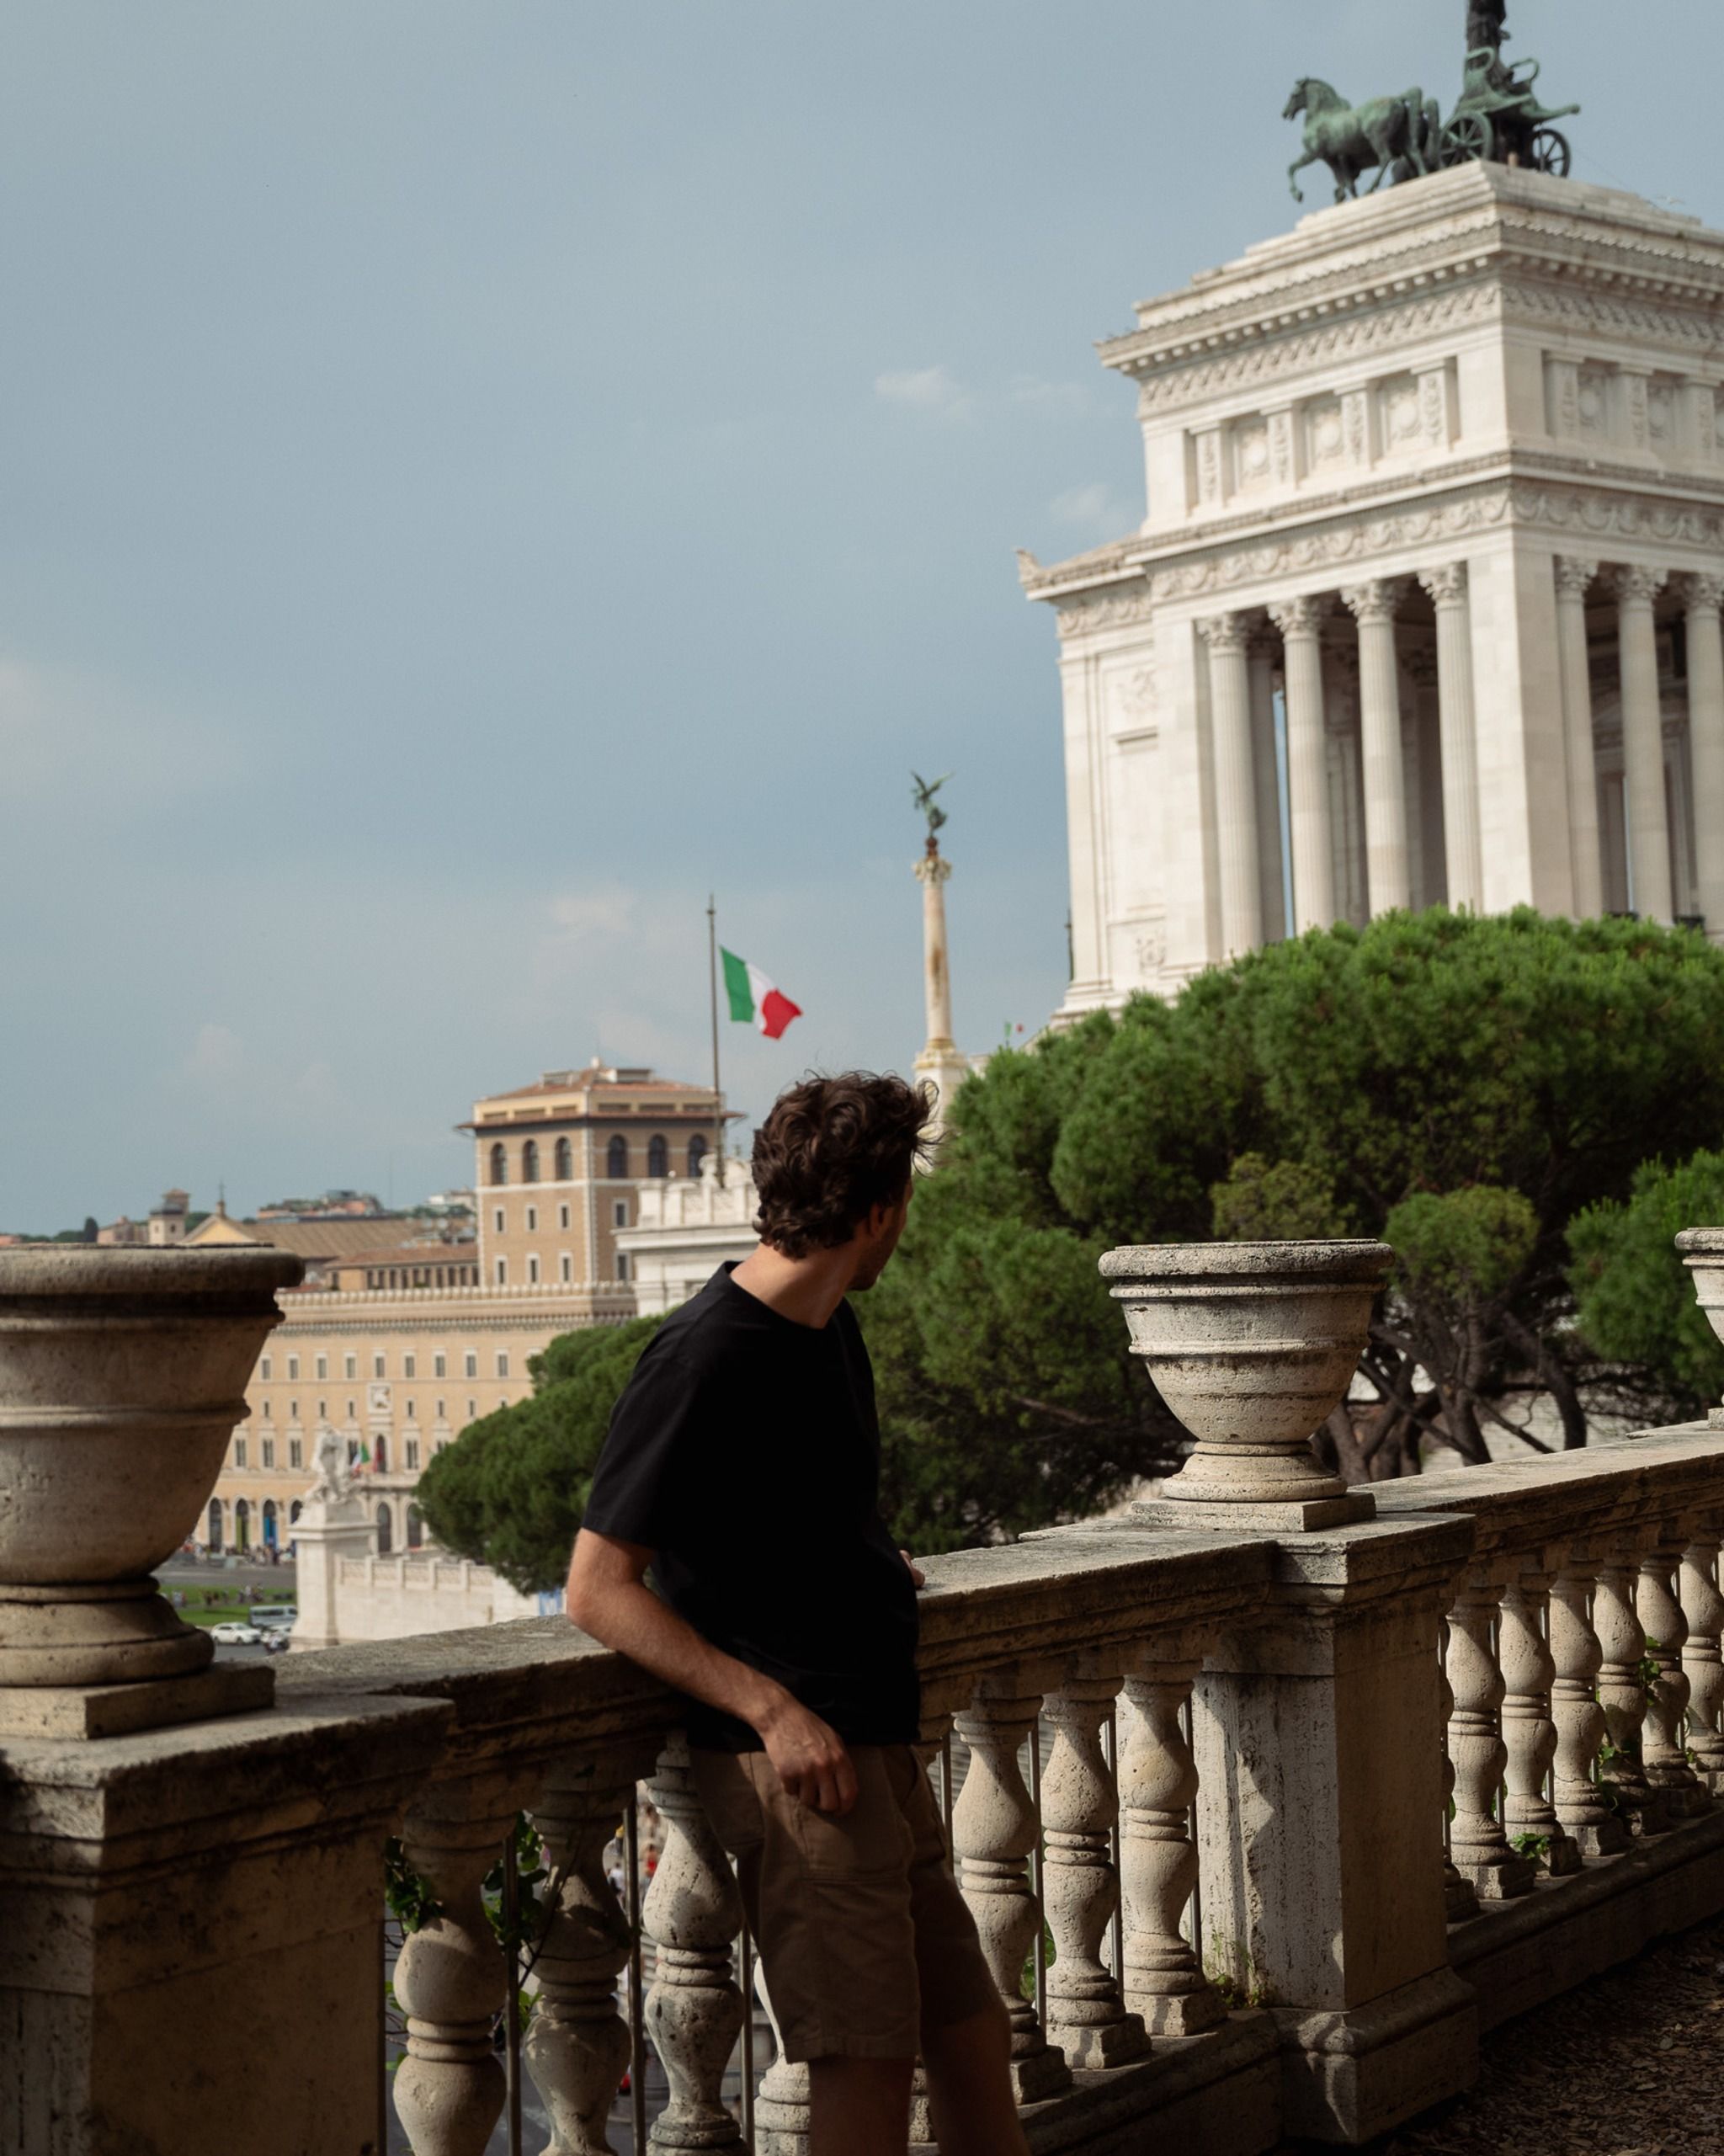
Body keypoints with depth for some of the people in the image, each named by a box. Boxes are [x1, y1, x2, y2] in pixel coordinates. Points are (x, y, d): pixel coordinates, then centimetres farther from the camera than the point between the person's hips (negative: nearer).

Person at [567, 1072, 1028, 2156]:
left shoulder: (832, 1328, 12)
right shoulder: (702, 1360, -15)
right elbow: (599, 1589, -16)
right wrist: (772, 1709, -21)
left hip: (882, 1749, 9)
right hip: (794, 1757, -9)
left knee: (972, 2033, 13)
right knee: (865, 2060, -4)